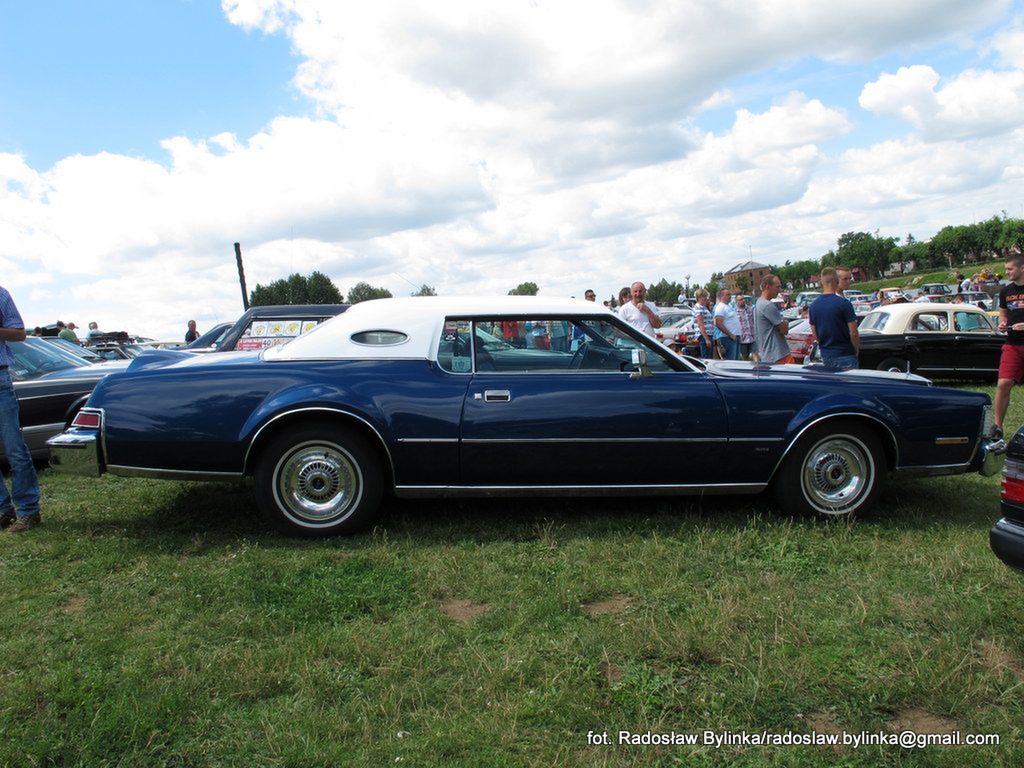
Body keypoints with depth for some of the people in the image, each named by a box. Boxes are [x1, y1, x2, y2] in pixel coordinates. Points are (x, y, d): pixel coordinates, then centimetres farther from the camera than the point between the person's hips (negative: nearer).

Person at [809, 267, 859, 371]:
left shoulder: (813, 306, 3)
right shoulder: (844, 303, -14)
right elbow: (853, 333, -13)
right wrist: (857, 350, 3)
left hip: (825, 355, 6)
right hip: (845, 355, -5)